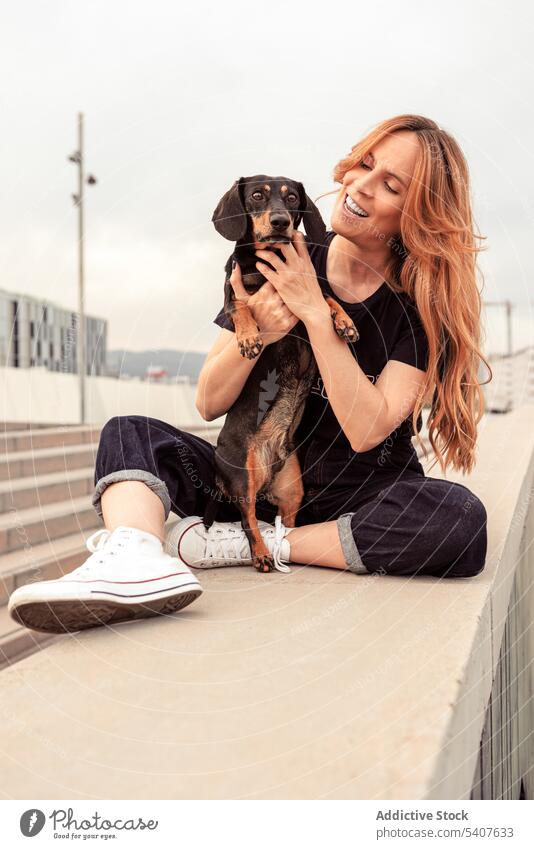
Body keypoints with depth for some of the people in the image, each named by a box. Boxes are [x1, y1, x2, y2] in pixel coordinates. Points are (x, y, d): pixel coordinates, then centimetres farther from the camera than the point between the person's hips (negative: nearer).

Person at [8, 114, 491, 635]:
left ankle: (252, 544, -22)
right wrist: (256, 333, -22)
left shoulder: (425, 302, -8)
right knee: (128, 433, -12)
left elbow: (367, 430, -20)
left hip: (361, 501, -2)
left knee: (461, 520, -32)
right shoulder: (279, 268, -2)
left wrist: (315, 312, -23)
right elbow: (208, 404, -2)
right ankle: (134, 558, -46)